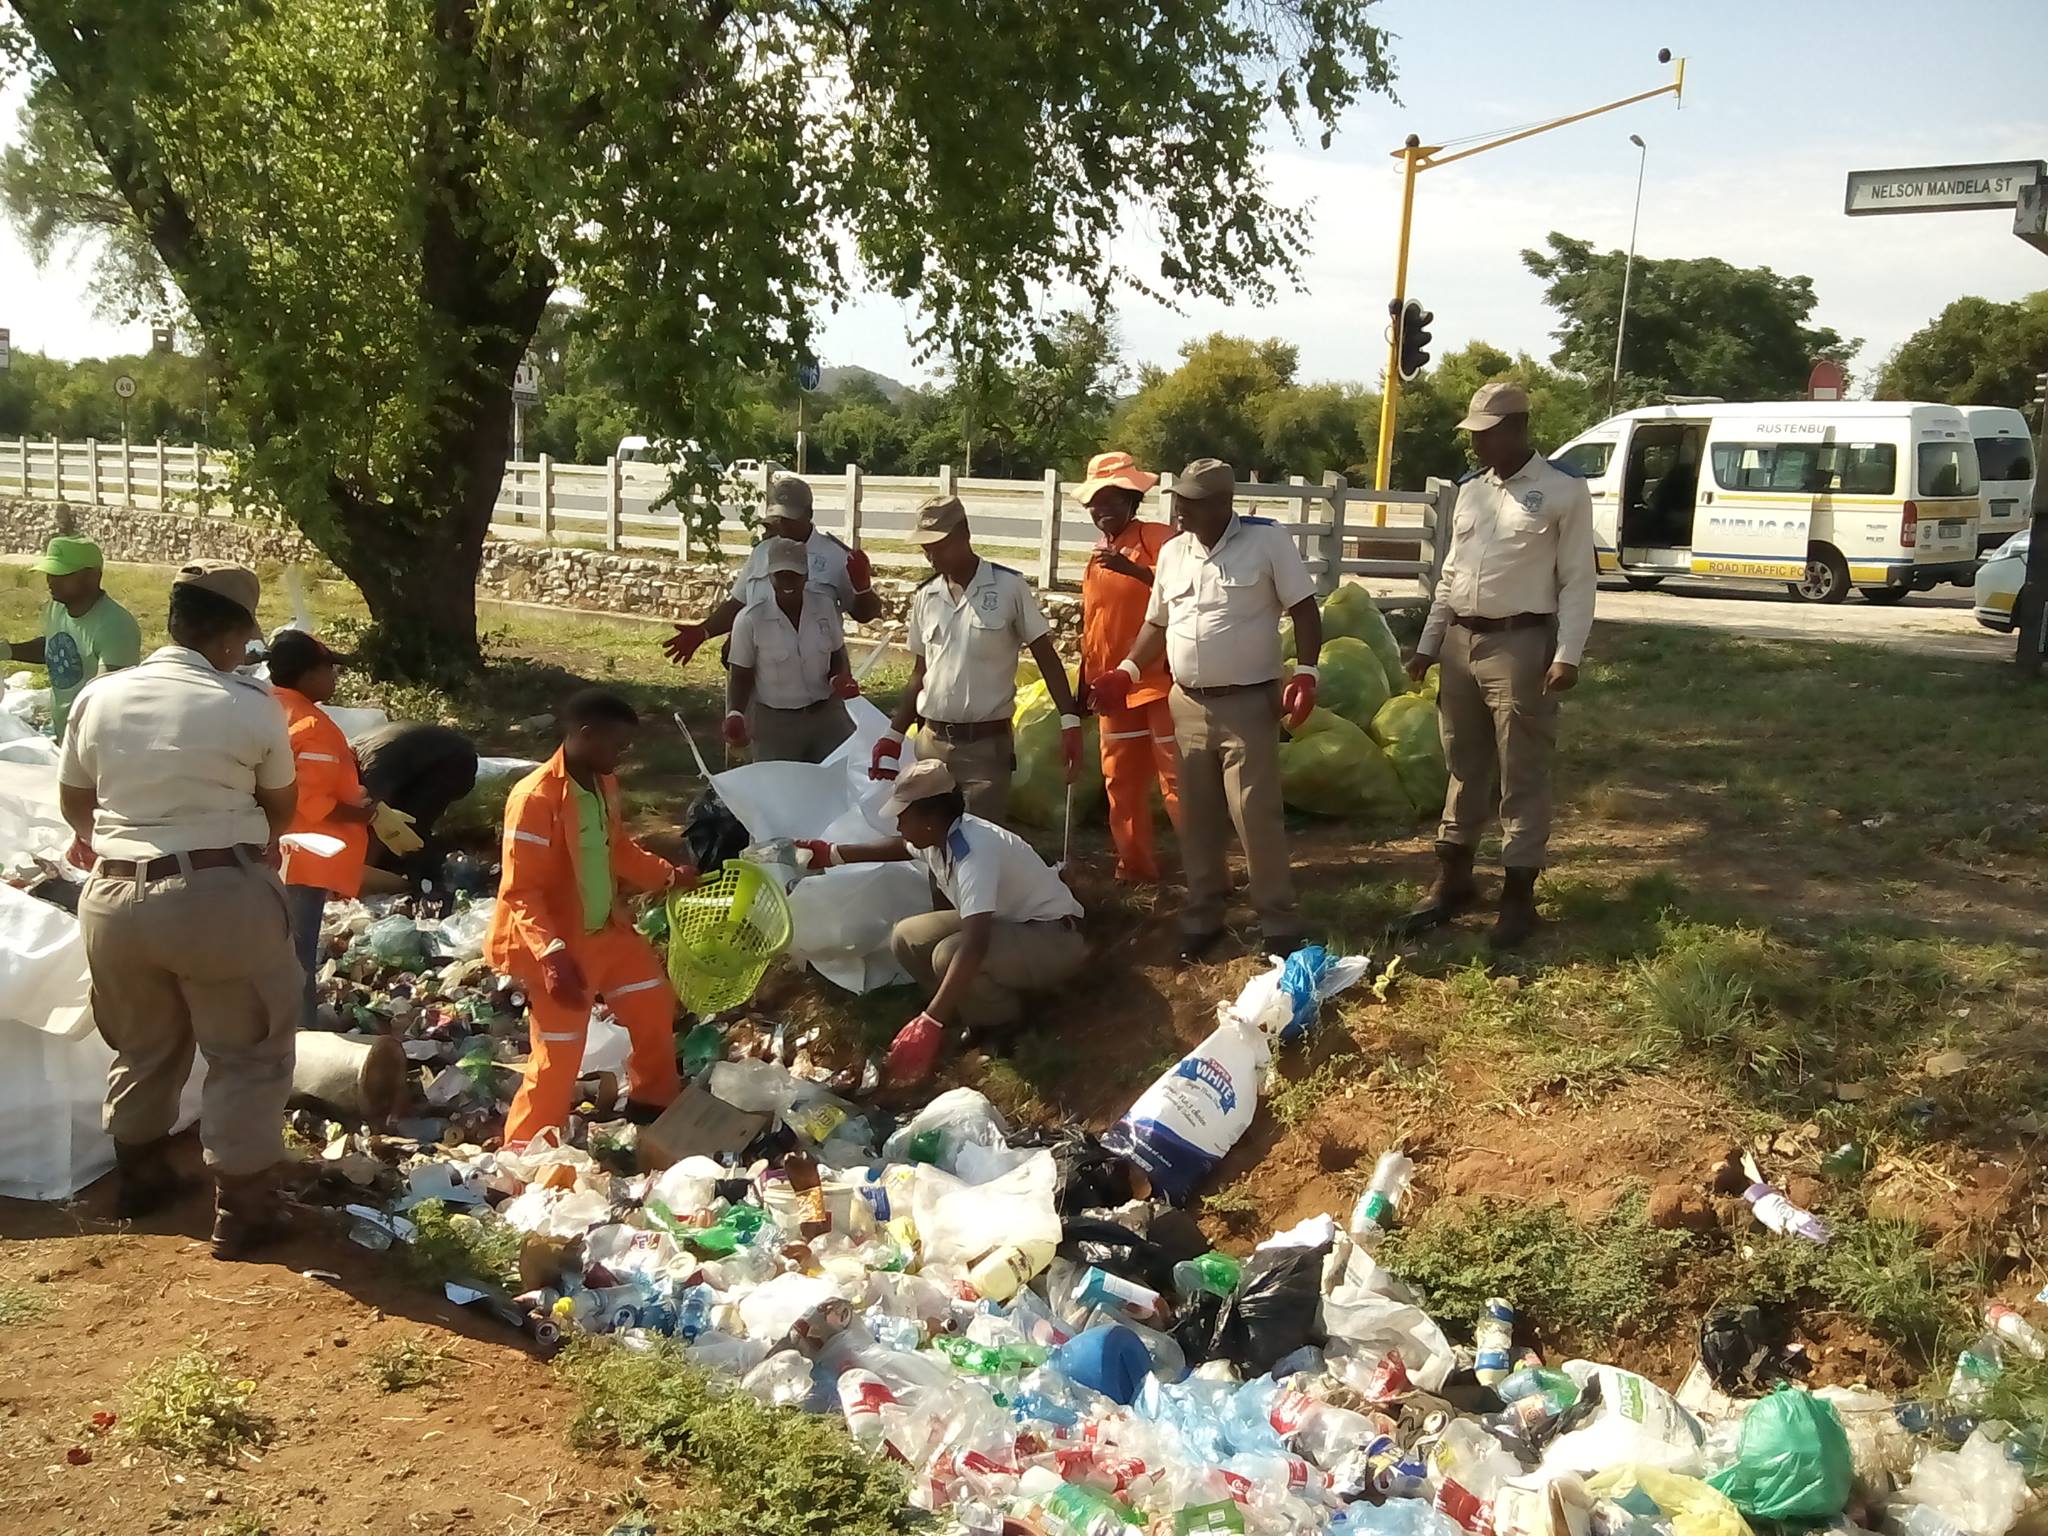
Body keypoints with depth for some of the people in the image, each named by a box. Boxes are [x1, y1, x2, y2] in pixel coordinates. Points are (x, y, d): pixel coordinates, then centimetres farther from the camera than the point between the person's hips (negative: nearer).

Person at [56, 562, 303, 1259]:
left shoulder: (97, 697, 1)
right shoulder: (252, 705, -11)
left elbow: (73, 800, 17)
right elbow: (282, 806, 4)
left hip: (115, 896, 5)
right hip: (222, 894, -5)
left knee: (143, 1046, 25)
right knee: (247, 1053, 10)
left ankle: (138, 1177, 43)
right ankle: (240, 1211, 15)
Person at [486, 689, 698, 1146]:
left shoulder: (605, 784, 0)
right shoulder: (536, 798, -26)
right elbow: (520, 893, -26)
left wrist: (668, 875, 9)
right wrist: (552, 955, -35)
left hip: (607, 930, 9)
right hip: (557, 947, -8)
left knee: (654, 1003, 19)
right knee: (558, 1058, -2)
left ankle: (654, 1098, 42)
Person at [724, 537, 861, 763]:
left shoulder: (824, 607, -2)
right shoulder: (750, 619, -11)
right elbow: (741, 676, -3)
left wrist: (841, 678, -11)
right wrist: (735, 715, -19)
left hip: (827, 715, 2)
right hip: (775, 723, -2)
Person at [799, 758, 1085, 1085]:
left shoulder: (973, 852, -34)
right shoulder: (938, 836, -6)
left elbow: (974, 947, -44)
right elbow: (899, 848, 22)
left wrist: (930, 1023, -48)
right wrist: (833, 854, 21)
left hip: (1053, 938, -9)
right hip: (1006, 921, 9)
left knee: (949, 954, -32)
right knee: (907, 937, -2)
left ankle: (1003, 1025, -5)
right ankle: (984, 1009, 8)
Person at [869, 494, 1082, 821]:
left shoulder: (1009, 588, -7)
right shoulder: (924, 597, 7)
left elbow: (1046, 656, -4)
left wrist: (1070, 721, -12)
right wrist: (894, 735, 10)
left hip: (987, 745, -4)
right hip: (931, 742, 5)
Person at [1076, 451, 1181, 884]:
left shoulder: (1156, 538, -7)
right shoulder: (1097, 556, 14)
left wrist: (1134, 570, -33)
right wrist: (1085, 684, 20)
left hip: (1159, 680, -7)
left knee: (1177, 776, -7)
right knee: (1121, 780, 11)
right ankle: (1136, 866, 21)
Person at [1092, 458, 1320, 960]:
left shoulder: (1267, 541, -8)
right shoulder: (1172, 552, 8)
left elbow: (1303, 608, -6)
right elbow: (1159, 622, 17)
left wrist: (1306, 673, -15)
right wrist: (1127, 672, 6)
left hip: (1248, 703, -5)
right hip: (1188, 705, 5)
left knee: (1255, 814, -6)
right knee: (1197, 817, 12)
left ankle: (1279, 924, 5)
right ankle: (1203, 915, 24)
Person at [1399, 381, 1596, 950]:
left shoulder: (1564, 490, -7)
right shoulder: (1470, 489, 12)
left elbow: (1578, 580, -8)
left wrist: (1567, 656, -16)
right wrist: (1429, 644, 15)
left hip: (1522, 646, -6)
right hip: (1461, 642, 6)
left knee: (1522, 776, 2)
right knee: (1465, 767, 15)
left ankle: (1518, 896, 11)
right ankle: (1453, 878, 27)